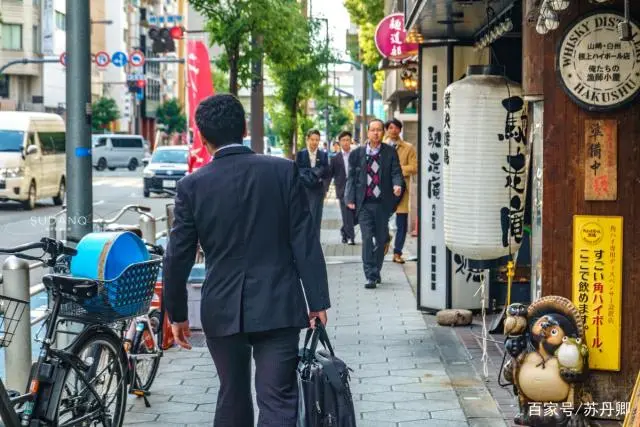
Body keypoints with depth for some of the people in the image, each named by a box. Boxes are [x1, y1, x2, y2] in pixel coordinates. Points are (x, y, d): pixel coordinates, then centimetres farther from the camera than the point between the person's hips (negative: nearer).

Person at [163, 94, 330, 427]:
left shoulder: (192, 186, -4)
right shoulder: (283, 171, -4)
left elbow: (178, 258, 0)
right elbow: (305, 242, -5)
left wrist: (176, 313, 12)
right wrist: (318, 301, 1)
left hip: (223, 310, 1)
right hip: (278, 307, -1)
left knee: (232, 397, 17)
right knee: (277, 399, -2)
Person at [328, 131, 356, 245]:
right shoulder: (335, 158, 4)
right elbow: (329, 174, 5)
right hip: (343, 189, -2)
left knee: (356, 215, 1)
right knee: (347, 215, -6)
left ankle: (344, 230, 26)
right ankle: (350, 237, 3)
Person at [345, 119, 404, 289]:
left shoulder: (390, 152, 4)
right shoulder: (356, 153, 5)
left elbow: (396, 173, 0)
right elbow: (351, 177, 6)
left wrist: (397, 185, -22)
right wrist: (350, 199, -3)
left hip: (383, 203, 1)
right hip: (364, 203, -1)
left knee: (381, 239, 10)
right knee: (367, 239, -9)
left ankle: (376, 271, 26)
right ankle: (371, 276, -9)